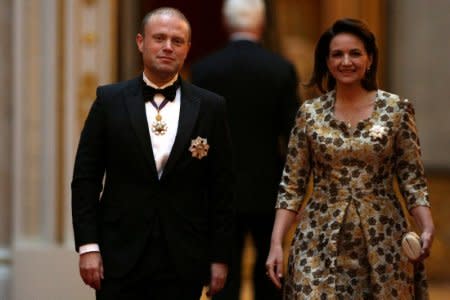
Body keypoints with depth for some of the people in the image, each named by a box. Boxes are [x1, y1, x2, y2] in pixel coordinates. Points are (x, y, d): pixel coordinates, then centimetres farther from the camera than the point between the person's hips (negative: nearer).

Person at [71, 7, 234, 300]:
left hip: (184, 263, 0)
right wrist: (88, 246, -5)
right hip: (120, 257, 0)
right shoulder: (110, 100, 3)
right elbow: (86, 178, 3)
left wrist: (220, 256, 1)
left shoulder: (210, 107, 4)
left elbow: (222, 188, 4)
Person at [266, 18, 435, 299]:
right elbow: (292, 186, 4)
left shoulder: (396, 109, 0)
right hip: (322, 241, 0)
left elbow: (412, 179, 1)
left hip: (382, 241, 0)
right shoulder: (310, 113, 2)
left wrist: (427, 228, -15)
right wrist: (276, 243, -5)